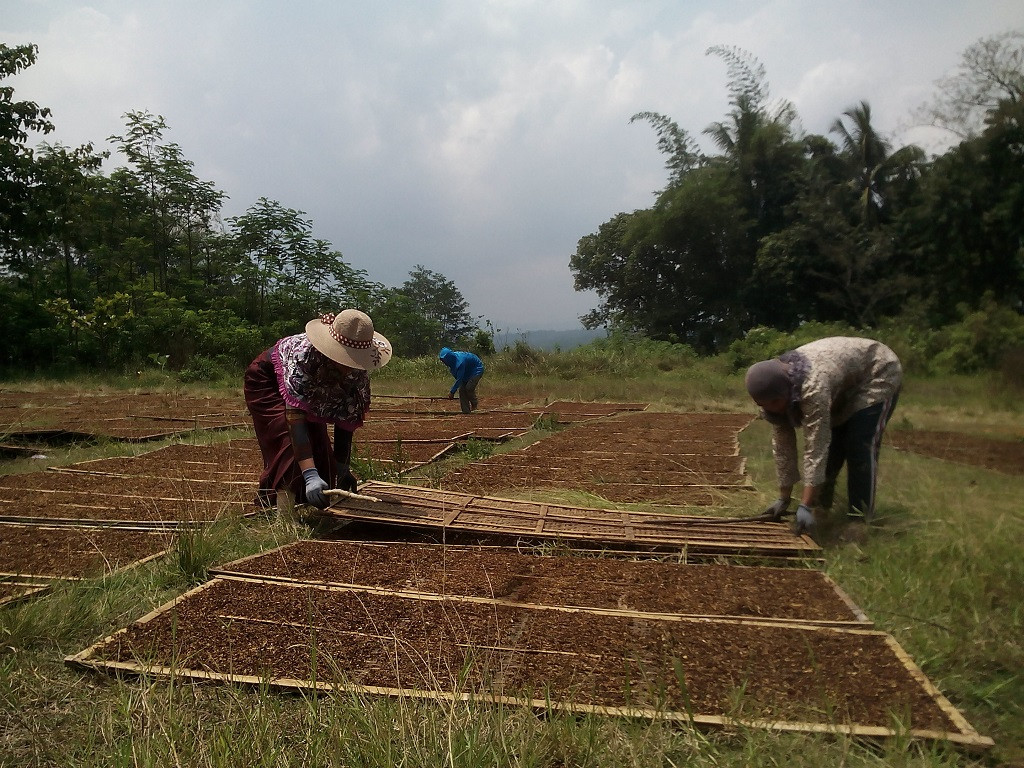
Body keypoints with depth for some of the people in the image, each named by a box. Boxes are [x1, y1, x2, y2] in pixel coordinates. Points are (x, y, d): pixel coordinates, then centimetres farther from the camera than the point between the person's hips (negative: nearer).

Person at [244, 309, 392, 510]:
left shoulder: (358, 373, -28)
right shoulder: (303, 354, -44)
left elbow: (346, 421, -20)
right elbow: (294, 415, -47)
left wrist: (343, 469, -23)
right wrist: (310, 475, -53)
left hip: (312, 392, 5)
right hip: (268, 380, -5)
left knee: (318, 440, -2)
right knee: (290, 440, -20)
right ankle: (272, 502, -8)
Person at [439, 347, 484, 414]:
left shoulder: (460, 362, -37)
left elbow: (459, 379, -33)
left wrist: (452, 392, -27)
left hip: (477, 369, -9)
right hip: (468, 371, 9)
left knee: (469, 388, -22)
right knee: (461, 389, -2)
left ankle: (475, 403, 7)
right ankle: (466, 411, 1)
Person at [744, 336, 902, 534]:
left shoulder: (814, 387, -42)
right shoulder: (775, 389, -18)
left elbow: (816, 449, -41)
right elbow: (782, 446, -13)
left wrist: (805, 506, -40)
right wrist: (784, 499, -10)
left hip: (878, 373, -7)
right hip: (845, 387, 7)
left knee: (860, 447, -15)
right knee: (831, 443, 4)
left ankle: (860, 518, -7)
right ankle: (822, 505, 20)